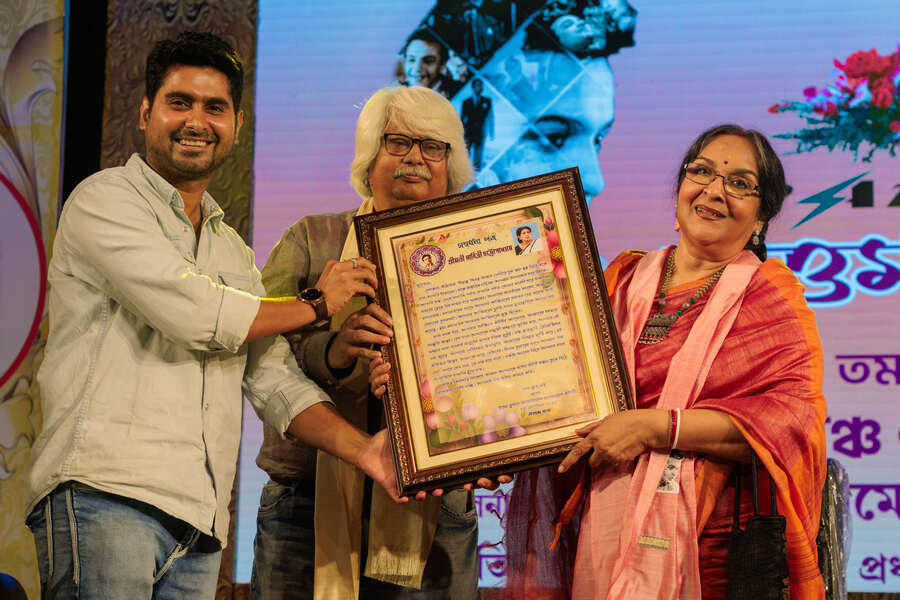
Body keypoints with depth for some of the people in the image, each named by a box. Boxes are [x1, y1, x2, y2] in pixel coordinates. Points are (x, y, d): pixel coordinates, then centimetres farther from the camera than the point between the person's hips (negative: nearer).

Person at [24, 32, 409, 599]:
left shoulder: (235, 251, 26)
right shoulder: (104, 200, 3)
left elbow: (273, 378, 18)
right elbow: (193, 315, -10)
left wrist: (360, 448, 0)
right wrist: (317, 303, 5)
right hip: (103, 493, -6)